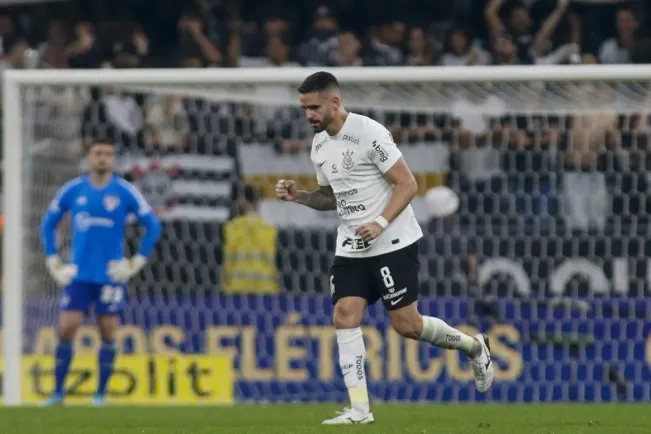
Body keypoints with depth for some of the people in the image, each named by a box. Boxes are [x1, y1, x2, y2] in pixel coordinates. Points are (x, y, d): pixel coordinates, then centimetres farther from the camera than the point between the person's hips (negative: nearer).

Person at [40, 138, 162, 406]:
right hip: (79, 274, 1)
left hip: (111, 274, -1)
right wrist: (53, 262, 7)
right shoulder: (72, 191, 3)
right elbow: (48, 225, 15)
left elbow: (153, 226, 4)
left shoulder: (125, 192, -1)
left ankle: (101, 393, 11)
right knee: (66, 330, -6)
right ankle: (58, 391, 4)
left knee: (108, 333, 1)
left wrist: (137, 262, -2)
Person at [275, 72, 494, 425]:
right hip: (350, 248, 7)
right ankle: (359, 409, -8)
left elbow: (407, 185, -15)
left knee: (406, 325, -4)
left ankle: (474, 347, 22)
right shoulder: (320, 145, 9)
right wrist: (299, 196, 3)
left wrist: (381, 222, -26)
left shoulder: (369, 133, -15)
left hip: (393, 243, -7)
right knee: (344, 316, -8)